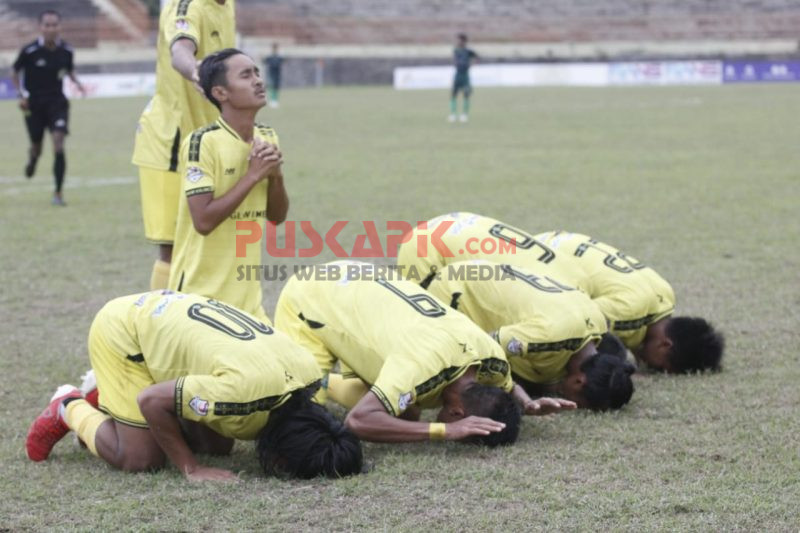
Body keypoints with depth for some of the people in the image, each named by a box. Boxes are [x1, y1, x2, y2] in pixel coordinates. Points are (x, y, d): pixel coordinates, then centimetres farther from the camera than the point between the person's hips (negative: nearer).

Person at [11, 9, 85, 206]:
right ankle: (32, 160, 52)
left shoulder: (66, 51, -5)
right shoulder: (29, 51, -13)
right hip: (34, 104, 0)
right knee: (36, 147, 10)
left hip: (57, 102, 0)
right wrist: (21, 95, -9)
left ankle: (58, 193, -11)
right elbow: (15, 73, 2)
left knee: (58, 143, -17)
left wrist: (78, 83, -4)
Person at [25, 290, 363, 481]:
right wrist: (191, 469, -22)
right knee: (141, 460, -13)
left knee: (218, 445, 7)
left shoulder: (307, 370, -17)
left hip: (163, 314, 8)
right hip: (123, 329, -8)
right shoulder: (245, 388, -41)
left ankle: (106, 404, 23)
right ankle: (70, 409, 14)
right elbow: (151, 400, -30)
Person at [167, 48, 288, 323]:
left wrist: (275, 176, -7)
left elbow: (277, 217, 12)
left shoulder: (267, 138, 6)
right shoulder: (203, 143, -17)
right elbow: (204, 220, -23)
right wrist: (253, 175, -20)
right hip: (201, 295, -7)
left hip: (247, 294, 7)